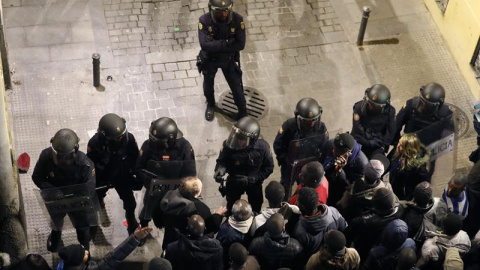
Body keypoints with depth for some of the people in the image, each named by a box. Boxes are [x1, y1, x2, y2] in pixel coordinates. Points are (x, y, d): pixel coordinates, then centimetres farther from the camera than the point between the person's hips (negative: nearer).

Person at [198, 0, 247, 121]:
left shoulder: (237, 20, -25)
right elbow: (205, 45, -36)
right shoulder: (204, 20, -28)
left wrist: (216, 46, -29)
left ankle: (242, 111, 37)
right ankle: (210, 105, 53)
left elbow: (240, 44, -27)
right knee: (208, 84, 22)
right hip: (209, 59, 0)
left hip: (229, 59, 0)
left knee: (236, 86, 11)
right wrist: (227, 43, -36)